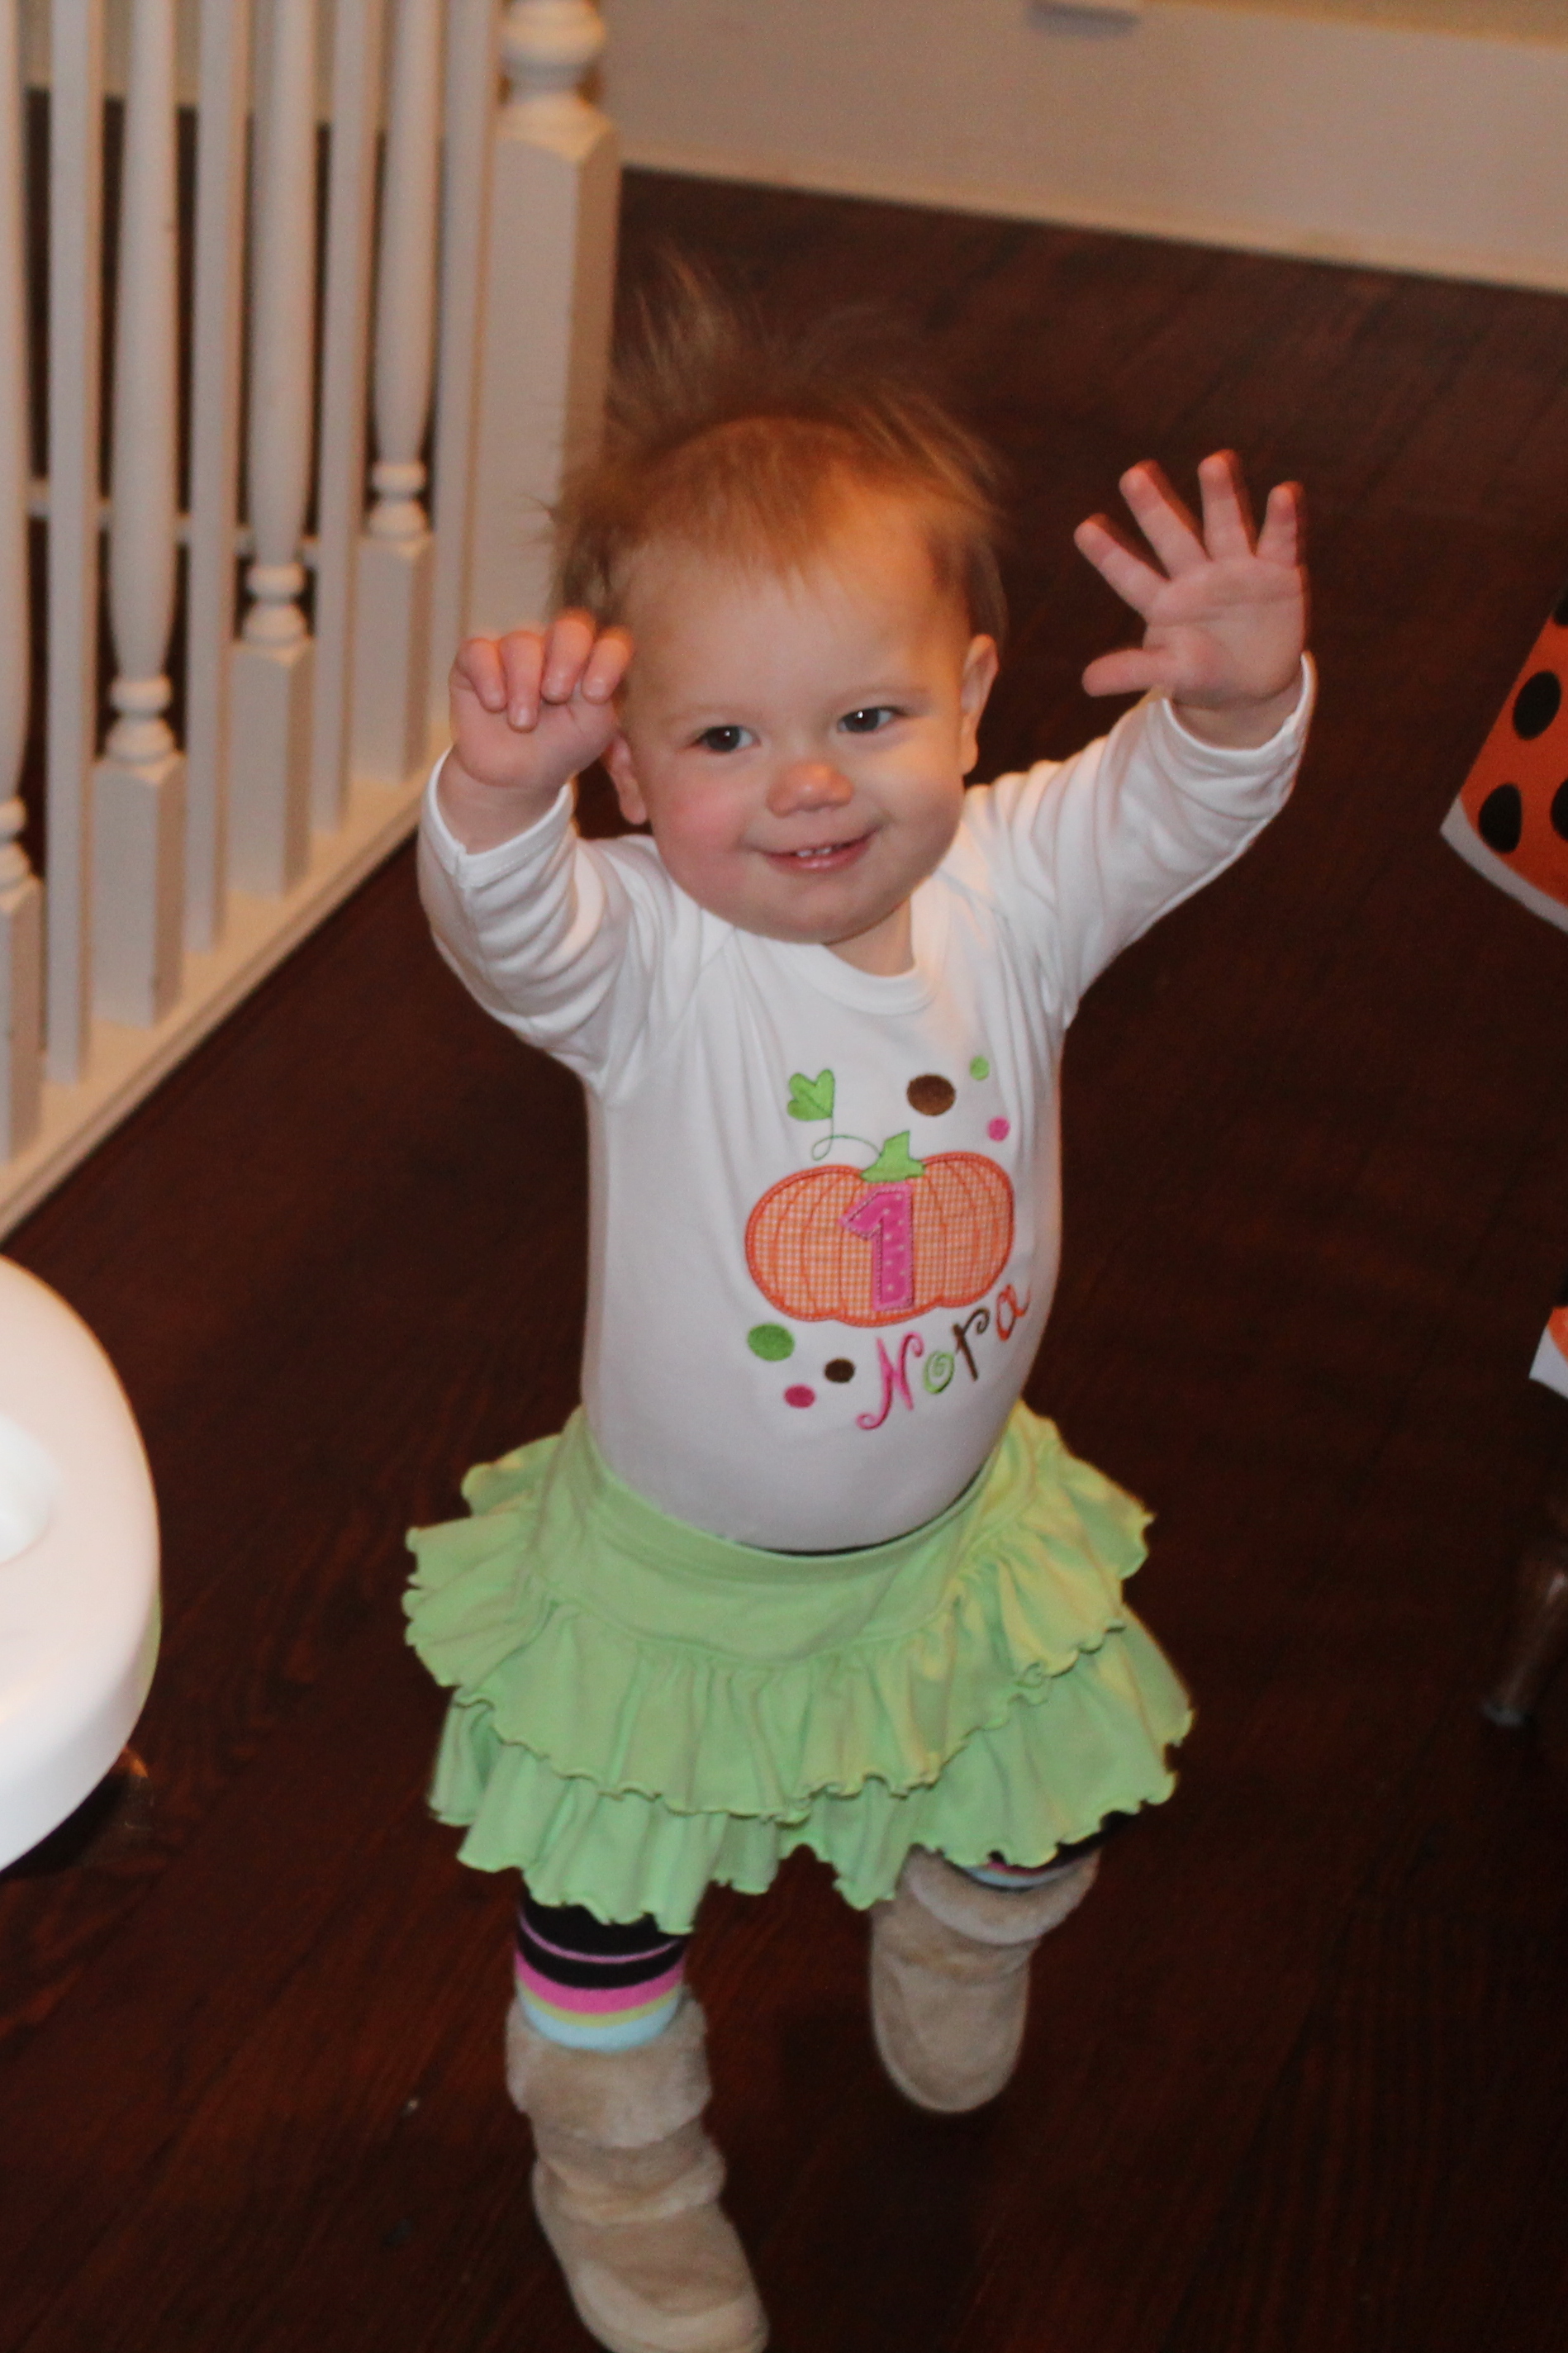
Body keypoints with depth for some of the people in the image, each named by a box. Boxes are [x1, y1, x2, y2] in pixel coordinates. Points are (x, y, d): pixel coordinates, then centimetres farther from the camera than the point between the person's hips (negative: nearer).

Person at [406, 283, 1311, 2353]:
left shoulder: (1013, 886, -17)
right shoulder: (642, 954, -27)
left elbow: (1182, 802, -28)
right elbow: (509, 925, -46)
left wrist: (1239, 696, -52)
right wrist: (499, 785, -69)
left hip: (954, 1538, 4)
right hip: (670, 1566, -3)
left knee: (1026, 1830, 28)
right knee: (609, 1912, 16)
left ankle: (951, 1964, 64)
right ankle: (625, 2185, 46)